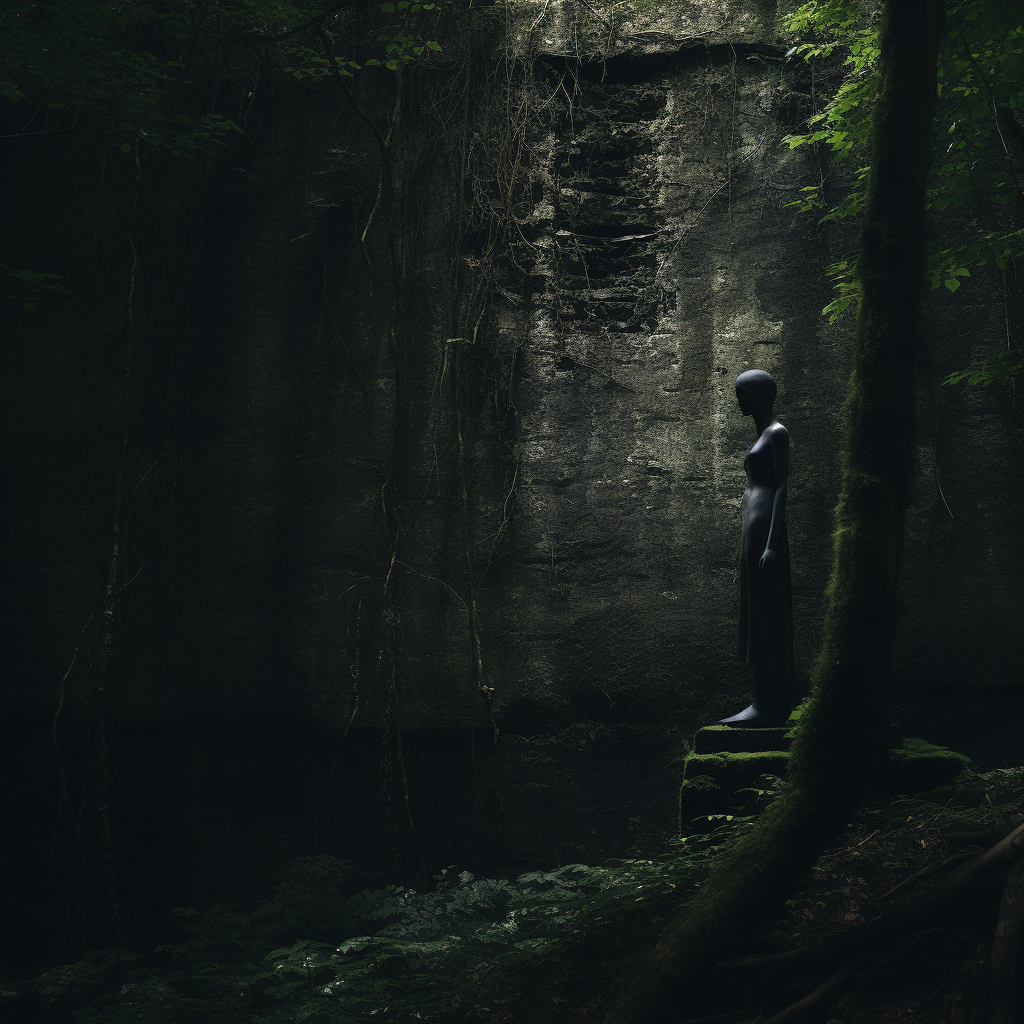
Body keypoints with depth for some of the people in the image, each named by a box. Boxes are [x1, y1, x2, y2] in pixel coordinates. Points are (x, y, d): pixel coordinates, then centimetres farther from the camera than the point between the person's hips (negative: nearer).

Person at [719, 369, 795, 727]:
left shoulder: (778, 433, -8)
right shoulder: (762, 435, 21)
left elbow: (784, 488, -15)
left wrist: (771, 546, -21)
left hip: (767, 532, -10)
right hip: (753, 533, 10)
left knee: (768, 618, -9)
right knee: (757, 619, 8)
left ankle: (773, 707, -6)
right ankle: (764, 704, 11)